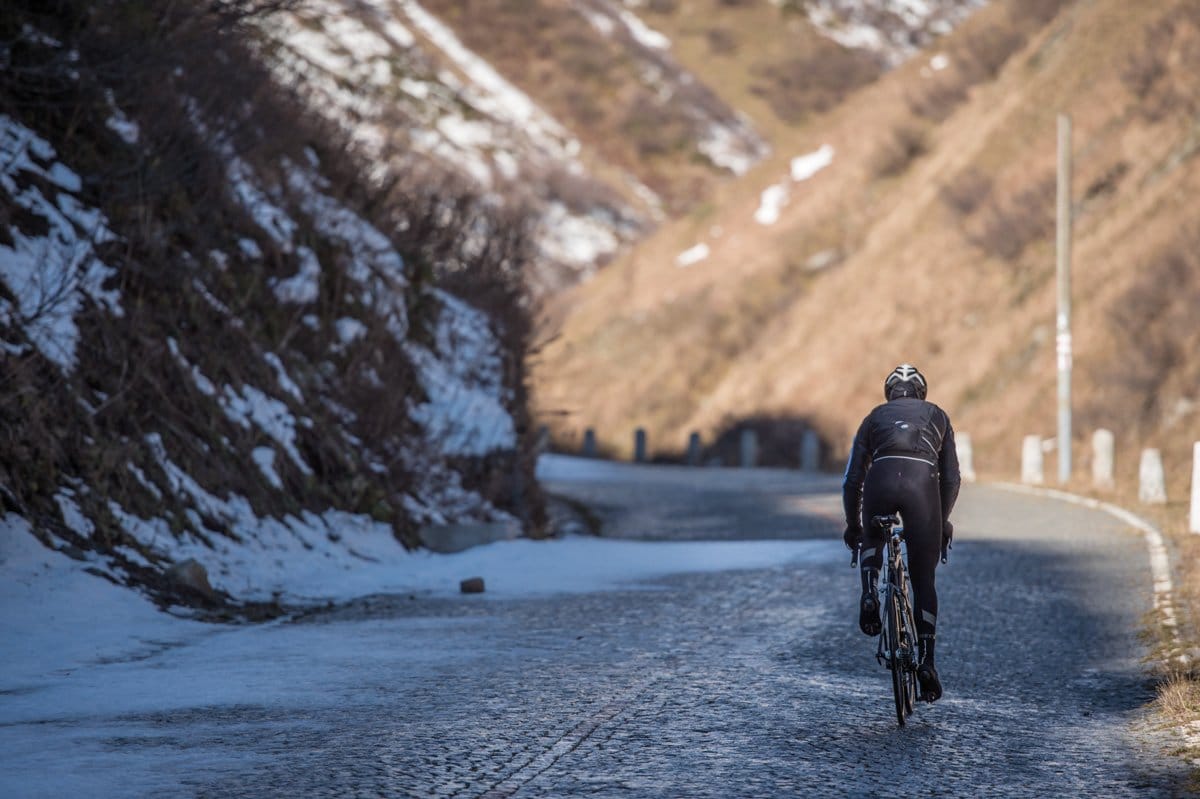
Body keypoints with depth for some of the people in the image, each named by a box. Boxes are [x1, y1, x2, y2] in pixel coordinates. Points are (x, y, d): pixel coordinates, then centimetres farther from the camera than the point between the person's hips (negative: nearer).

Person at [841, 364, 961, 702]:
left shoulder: (875, 417, 30)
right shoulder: (937, 416, 31)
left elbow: (852, 479, 26)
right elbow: (951, 478, 26)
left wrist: (852, 525, 38)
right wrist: (943, 520, 38)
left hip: (881, 479, 1)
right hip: (923, 481, -1)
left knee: (872, 538, 35)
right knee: (923, 578, 10)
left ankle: (870, 594, 7)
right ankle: (926, 660, 1)